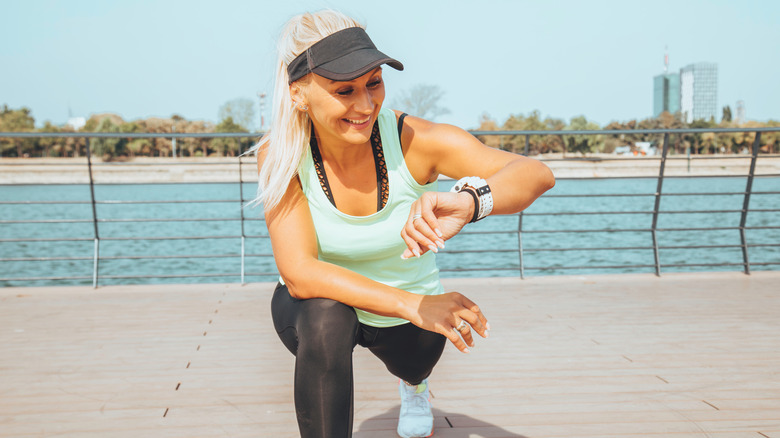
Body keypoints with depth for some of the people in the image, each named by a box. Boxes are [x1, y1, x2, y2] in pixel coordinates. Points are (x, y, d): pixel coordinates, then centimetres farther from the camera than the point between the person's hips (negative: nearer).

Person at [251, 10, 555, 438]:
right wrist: (410, 304, -45)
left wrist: (470, 199, -62)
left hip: (408, 315, 3)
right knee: (325, 315, -31)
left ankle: (412, 384, 46)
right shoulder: (279, 156, -24)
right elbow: (298, 272, -33)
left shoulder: (412, 139, -27)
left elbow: (537, 173, -38)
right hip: (315, 315, -2)